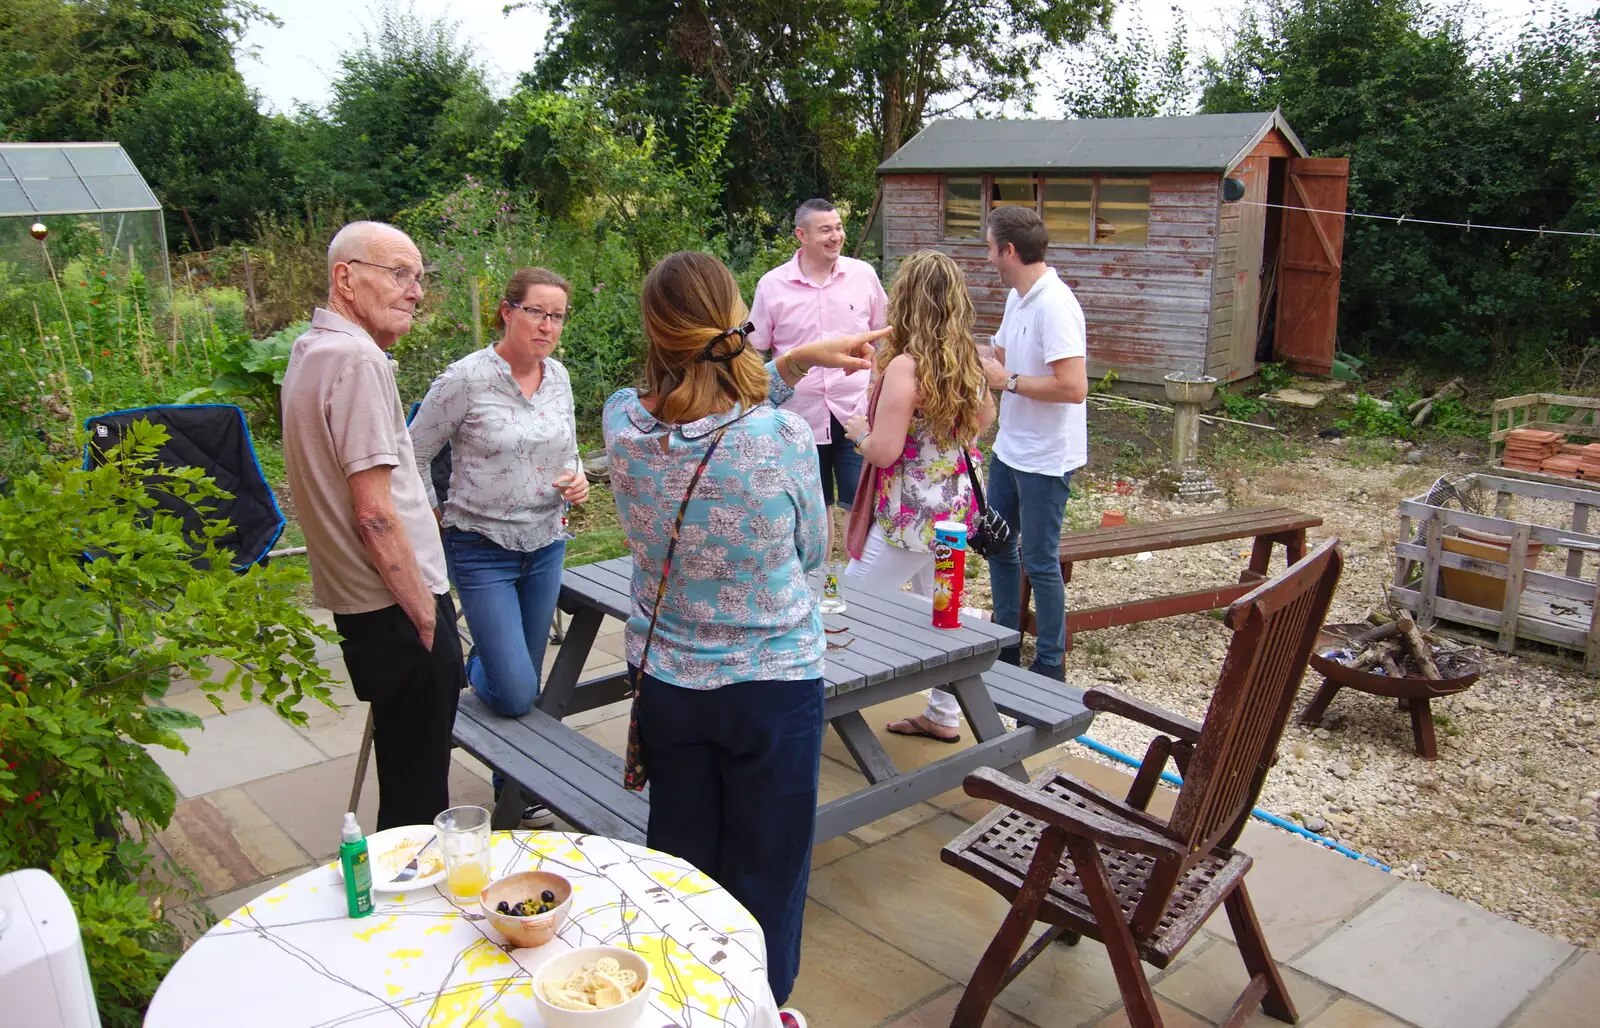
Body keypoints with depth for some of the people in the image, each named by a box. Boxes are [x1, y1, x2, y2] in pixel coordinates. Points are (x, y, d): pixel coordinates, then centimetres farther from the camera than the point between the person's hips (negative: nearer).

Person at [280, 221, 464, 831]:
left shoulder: (309, 349, 13)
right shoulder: (358, 359, -18)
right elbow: (375, 513, -21)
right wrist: (427, 616, -15)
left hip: (355, 598, 10)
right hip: (396, 608, -10)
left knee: (404, 769, 22)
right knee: (416, 787, 2)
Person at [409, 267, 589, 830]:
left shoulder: (559, 378, 4)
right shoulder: (467, 378, -14)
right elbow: (413, 455, -6)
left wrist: (578, 479, -3)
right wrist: (433, 517, 0)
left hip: (546, 545, 5)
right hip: (482, 549, -5)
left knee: (527, 683, 13)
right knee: (515, 694, -8)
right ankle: (475, 666, 28)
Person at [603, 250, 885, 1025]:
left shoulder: (622, 421, -13)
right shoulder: (785, 437, -23)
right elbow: (810, 553, -6)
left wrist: (799, 360, 6)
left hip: (666, 677, 4)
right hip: (772, 680, -3)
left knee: (679, 853, 22)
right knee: (765, 865, 16)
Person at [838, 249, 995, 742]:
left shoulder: (904, 367, -22)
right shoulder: (968, 359, 2)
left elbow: (883, 452, -22)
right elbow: (984, 419, 20)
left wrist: (858, 430, -3)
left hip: (910, 517, -8)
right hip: (956, 506, 8)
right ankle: (943, 715, 30)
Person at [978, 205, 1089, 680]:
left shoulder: (1054, 304, -22)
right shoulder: (1017, 297, 8)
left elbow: (1073, 387, -29)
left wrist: (1008, 380, -20)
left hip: (1045, 458, -10)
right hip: (1009, 449, 10)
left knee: (1039, 561, 1)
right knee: (997, 547, 18)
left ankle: (1051, 665, 18)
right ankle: (1005, 649, 34)